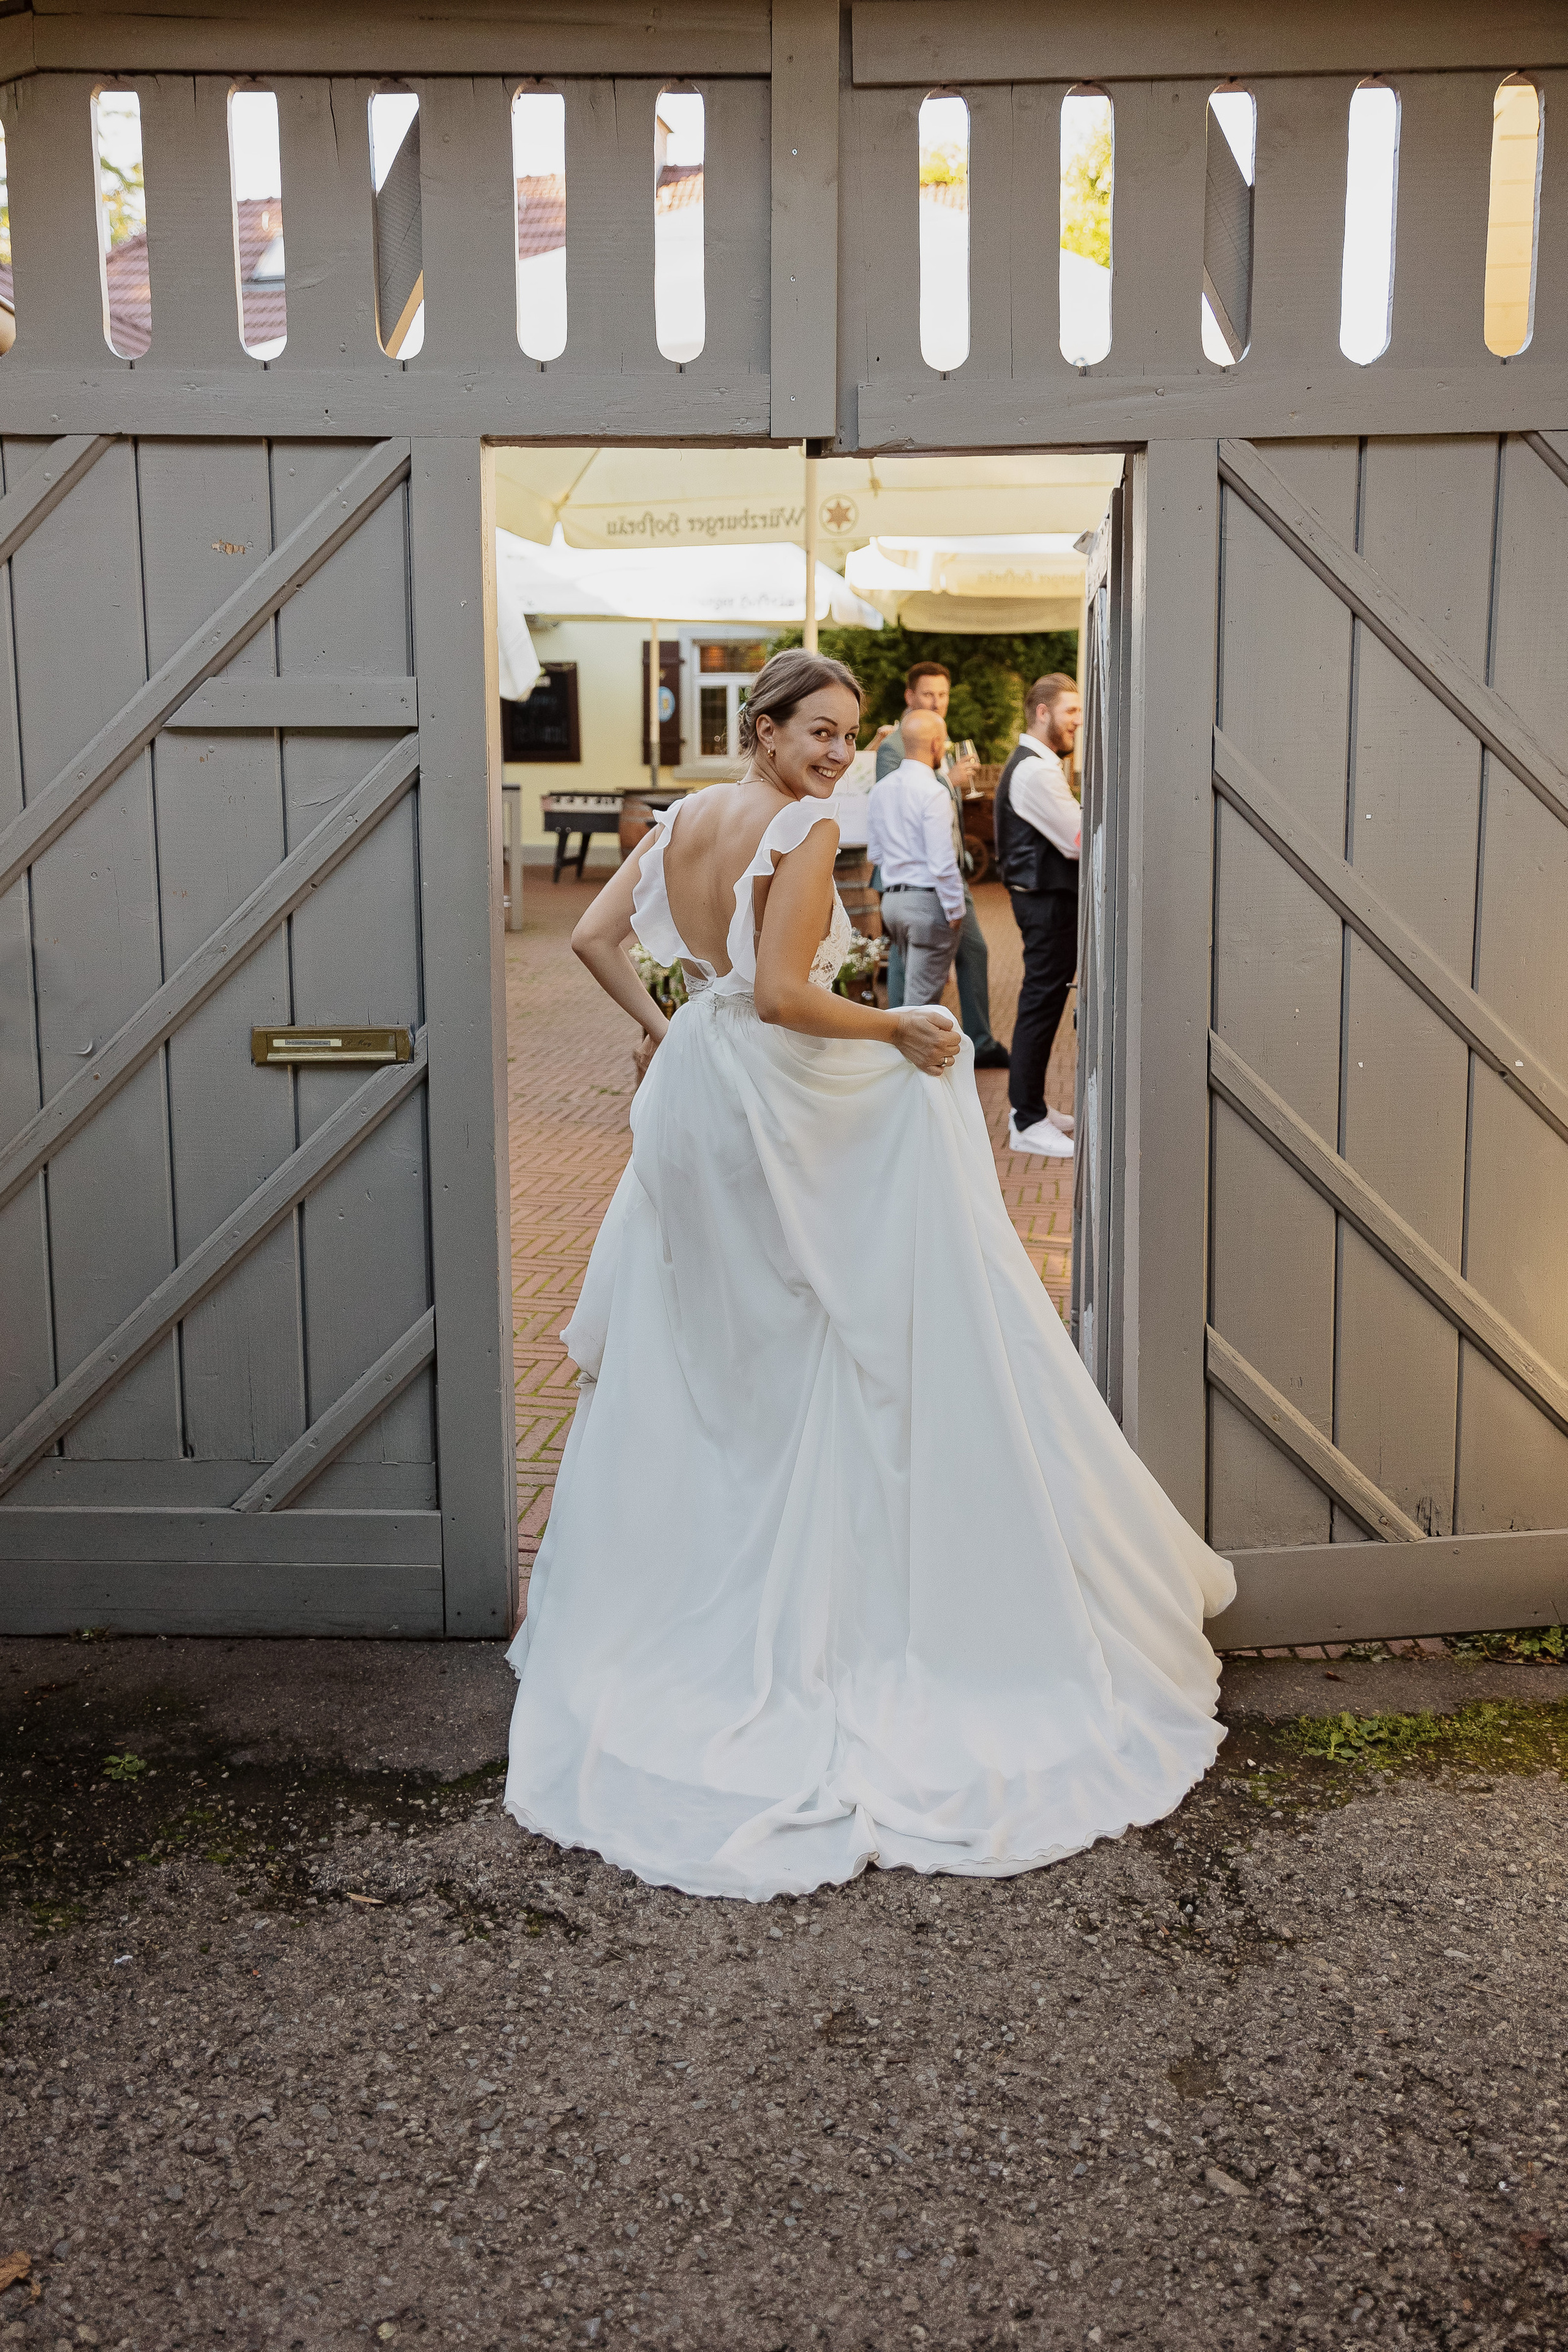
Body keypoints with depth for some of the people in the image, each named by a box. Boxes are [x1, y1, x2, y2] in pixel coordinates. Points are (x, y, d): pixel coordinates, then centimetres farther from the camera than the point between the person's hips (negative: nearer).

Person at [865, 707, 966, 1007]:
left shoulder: (881, 789, 8)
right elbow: (942, 863, -19)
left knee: (913, 991, 18)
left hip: (892, 900, 8)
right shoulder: (933, 792, -16)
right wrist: (955, 911, -10)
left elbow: (875, 854, 16)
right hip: (928, 901, -8)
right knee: (922, 1003, -3)